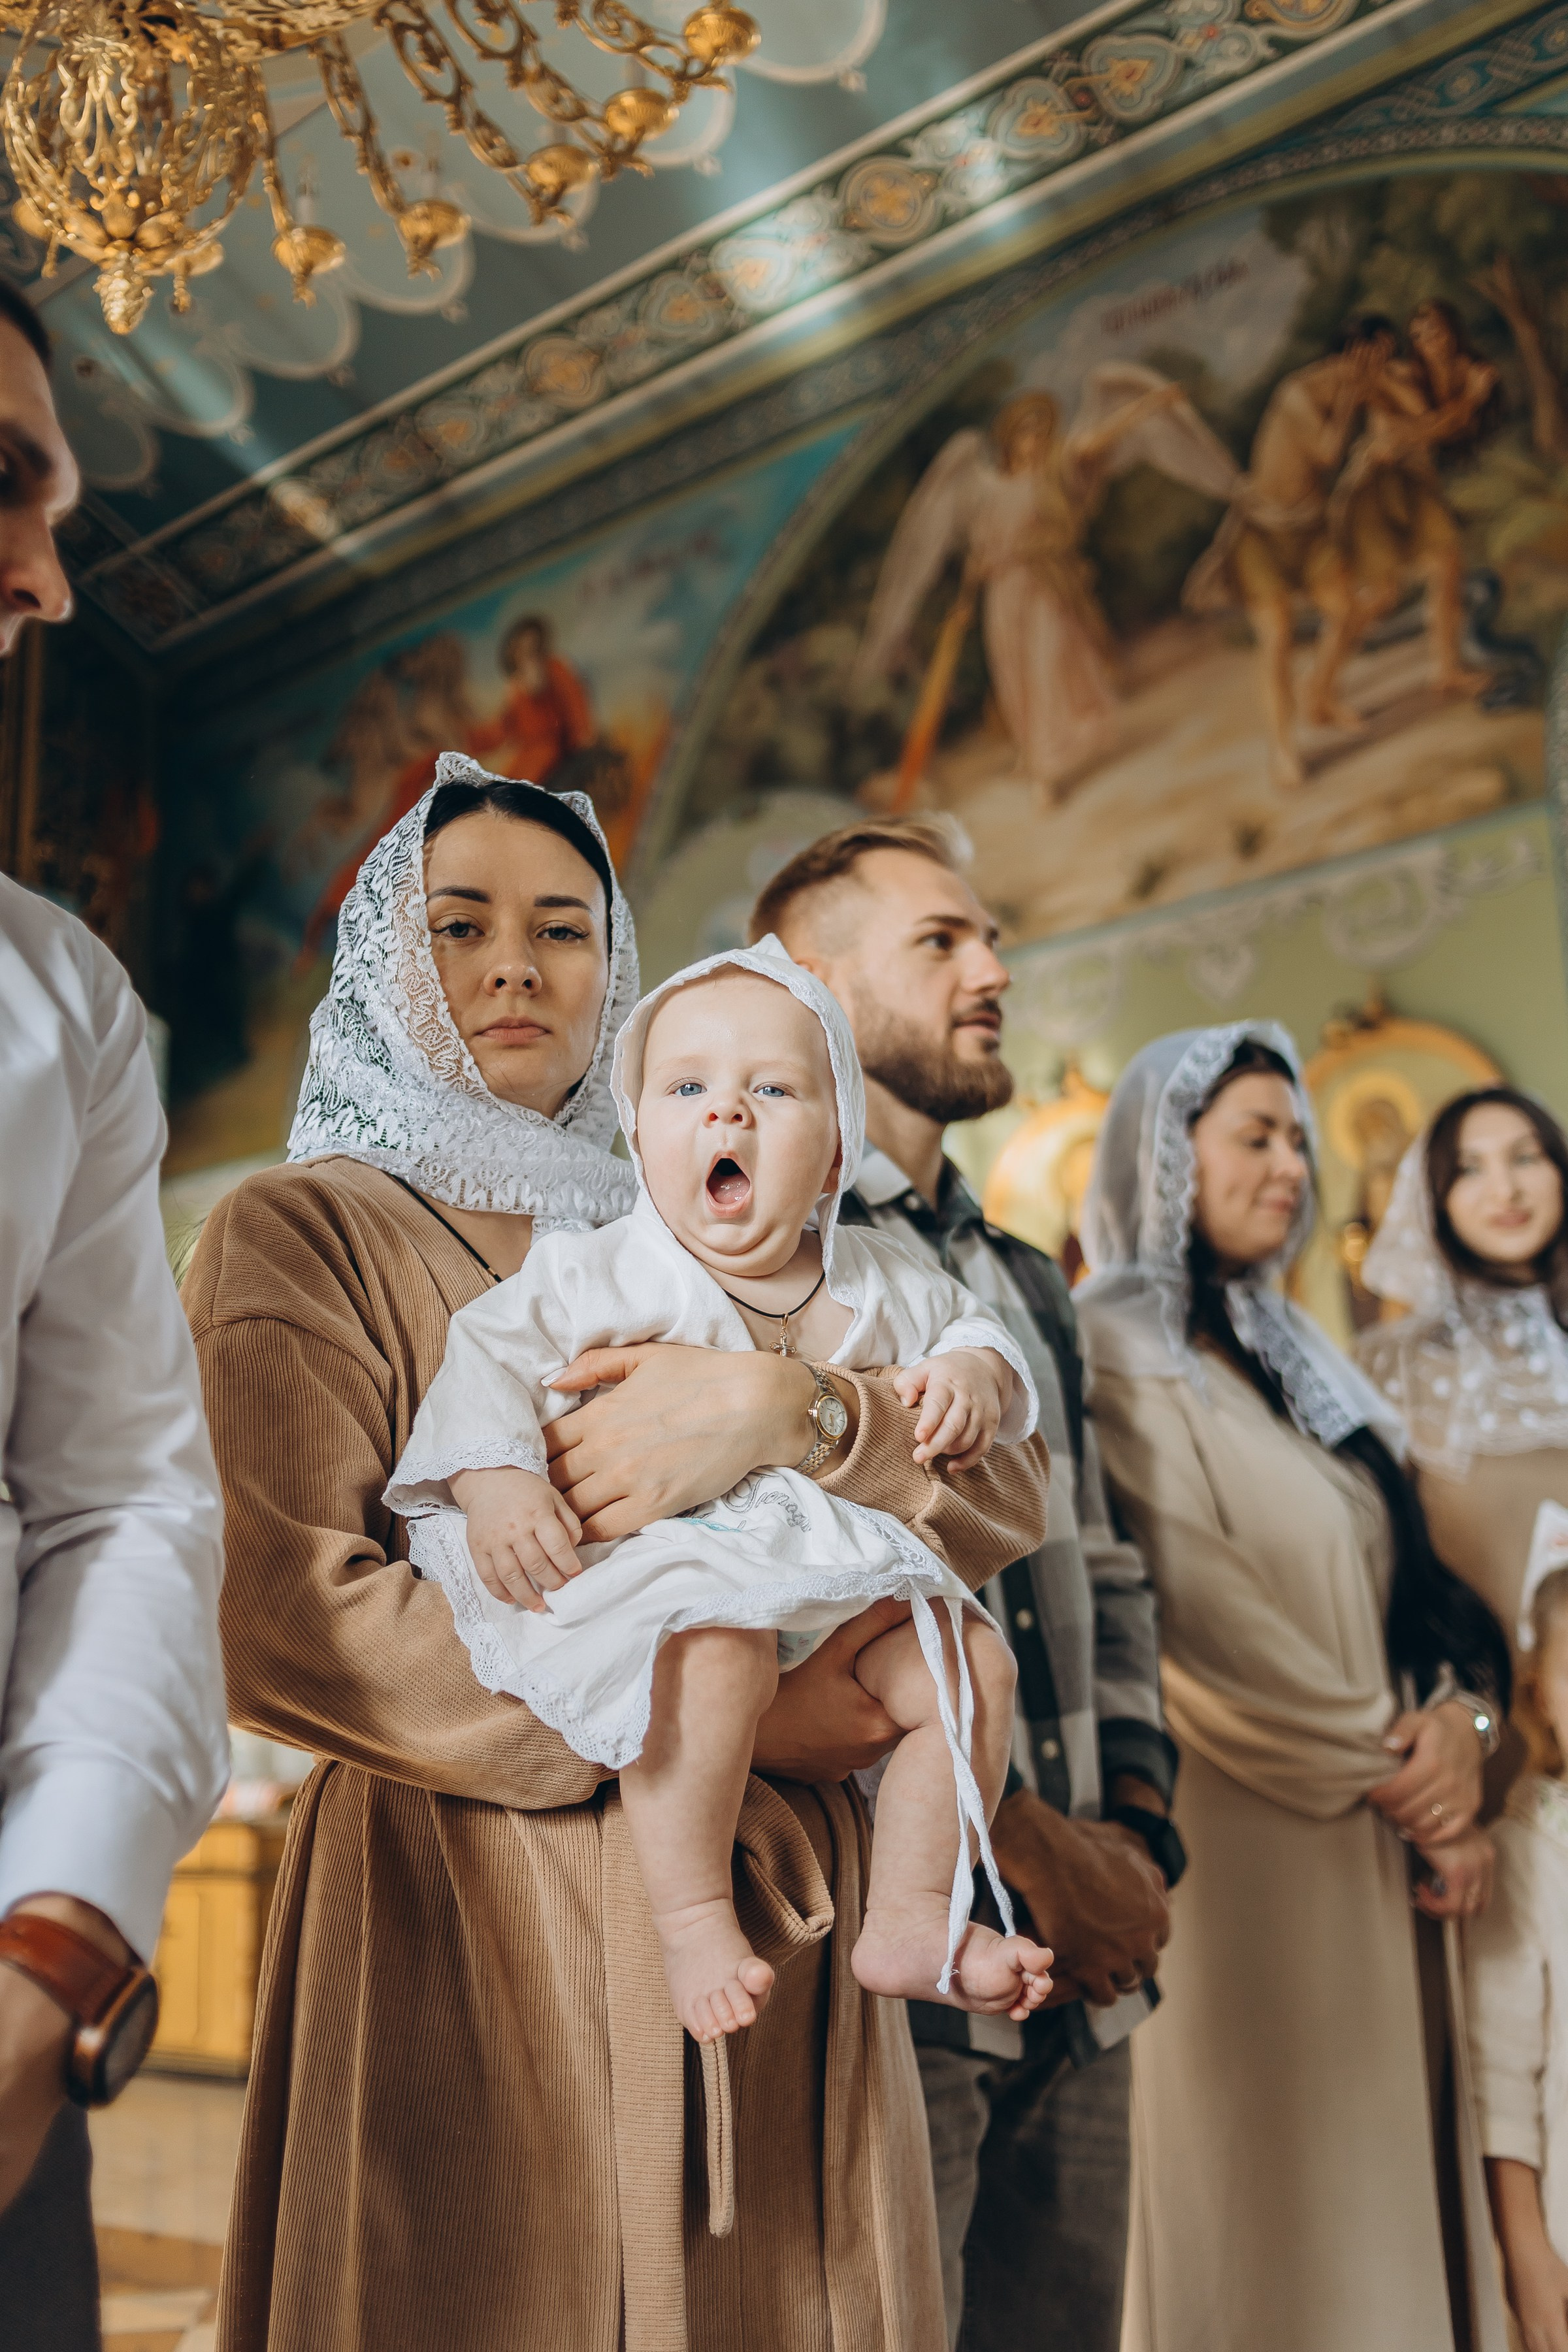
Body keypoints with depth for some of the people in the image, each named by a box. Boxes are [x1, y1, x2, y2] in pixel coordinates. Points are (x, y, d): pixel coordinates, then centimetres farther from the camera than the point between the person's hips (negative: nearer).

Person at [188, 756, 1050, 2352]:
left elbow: (1003, 1493, 4)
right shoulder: (301, 1232, 4)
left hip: (766, 1919, 4)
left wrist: (786, 1409, -17)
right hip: (462, 1910, -4)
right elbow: (282, 1619, -12)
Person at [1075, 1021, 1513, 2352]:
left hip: (1379, 1861, 7)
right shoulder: (1112, 1359, -9)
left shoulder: (1298, 1362, 17)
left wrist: (1462, 1717, -8)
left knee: (1383, 2180, 12)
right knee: (1273, 2193, 1)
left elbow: (1415, 1573, 11)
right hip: (1245, 1854, -7)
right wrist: (1397, 1776, -12)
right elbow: (1192, 1619, -17)